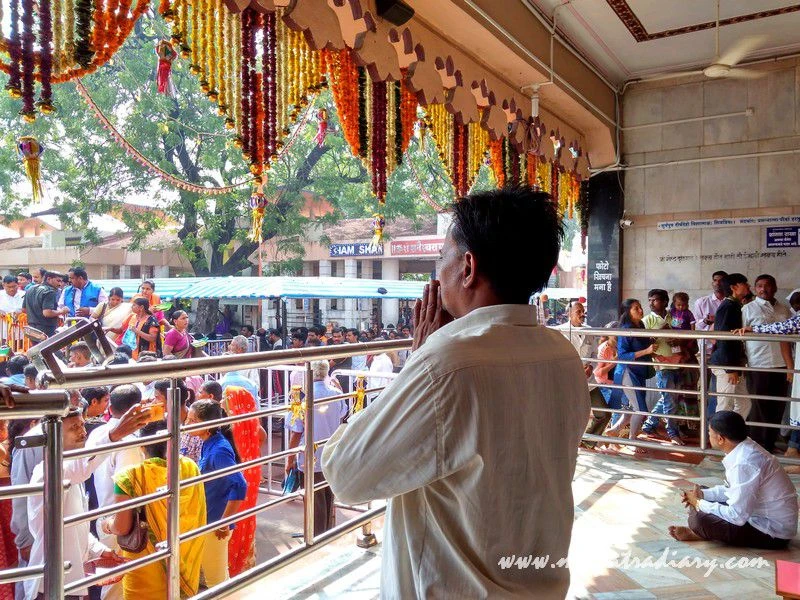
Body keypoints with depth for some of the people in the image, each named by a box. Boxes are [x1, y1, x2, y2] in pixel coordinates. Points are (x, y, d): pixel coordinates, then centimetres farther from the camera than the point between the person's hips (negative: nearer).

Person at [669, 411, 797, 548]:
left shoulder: (744, 464, -30)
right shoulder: (745, 448, 0)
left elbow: (737, 516, -28)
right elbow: (734, 490, 14)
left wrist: (699, 504, -15)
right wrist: (702, 494, 0)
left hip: (773, 533, -9)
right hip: (764, 516, 9)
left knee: (699, 519, -22)